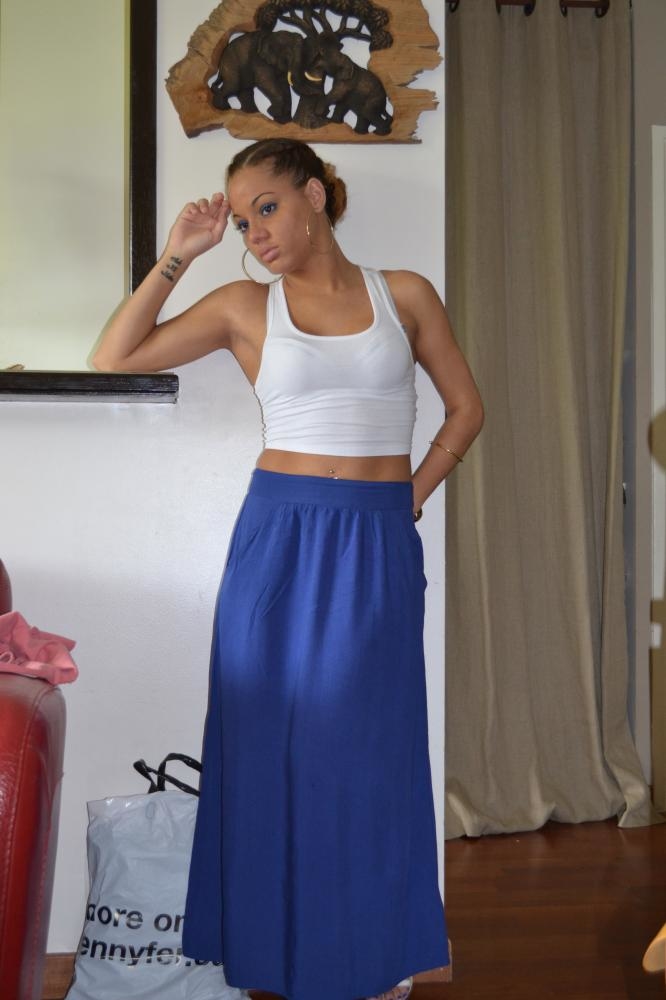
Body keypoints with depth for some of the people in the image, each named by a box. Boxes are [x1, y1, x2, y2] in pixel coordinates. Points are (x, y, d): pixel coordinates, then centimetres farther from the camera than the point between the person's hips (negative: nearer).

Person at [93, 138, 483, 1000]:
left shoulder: (403, 294, 4)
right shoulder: (244, 306, 3)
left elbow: (465, 406, 12)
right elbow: (115, 357, -3)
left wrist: (413, 494, 3)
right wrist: (178, 254, -4)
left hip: (379, 548, 0)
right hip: (279, 537, 0)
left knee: (368, 746, 7)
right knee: (273, 742, 6)